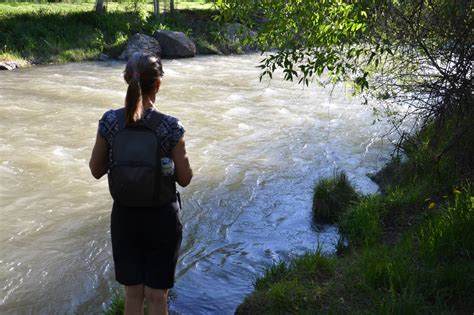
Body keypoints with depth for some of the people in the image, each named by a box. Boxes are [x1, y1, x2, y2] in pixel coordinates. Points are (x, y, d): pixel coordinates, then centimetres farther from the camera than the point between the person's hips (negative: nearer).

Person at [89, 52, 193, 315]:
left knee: (133, 293, 20)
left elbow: (96, 171, 0)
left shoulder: (110, 121, -10)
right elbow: (184, 179, -10)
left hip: (124, 215, 3)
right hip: (161, 217, -2)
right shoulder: (170, 126, -18)